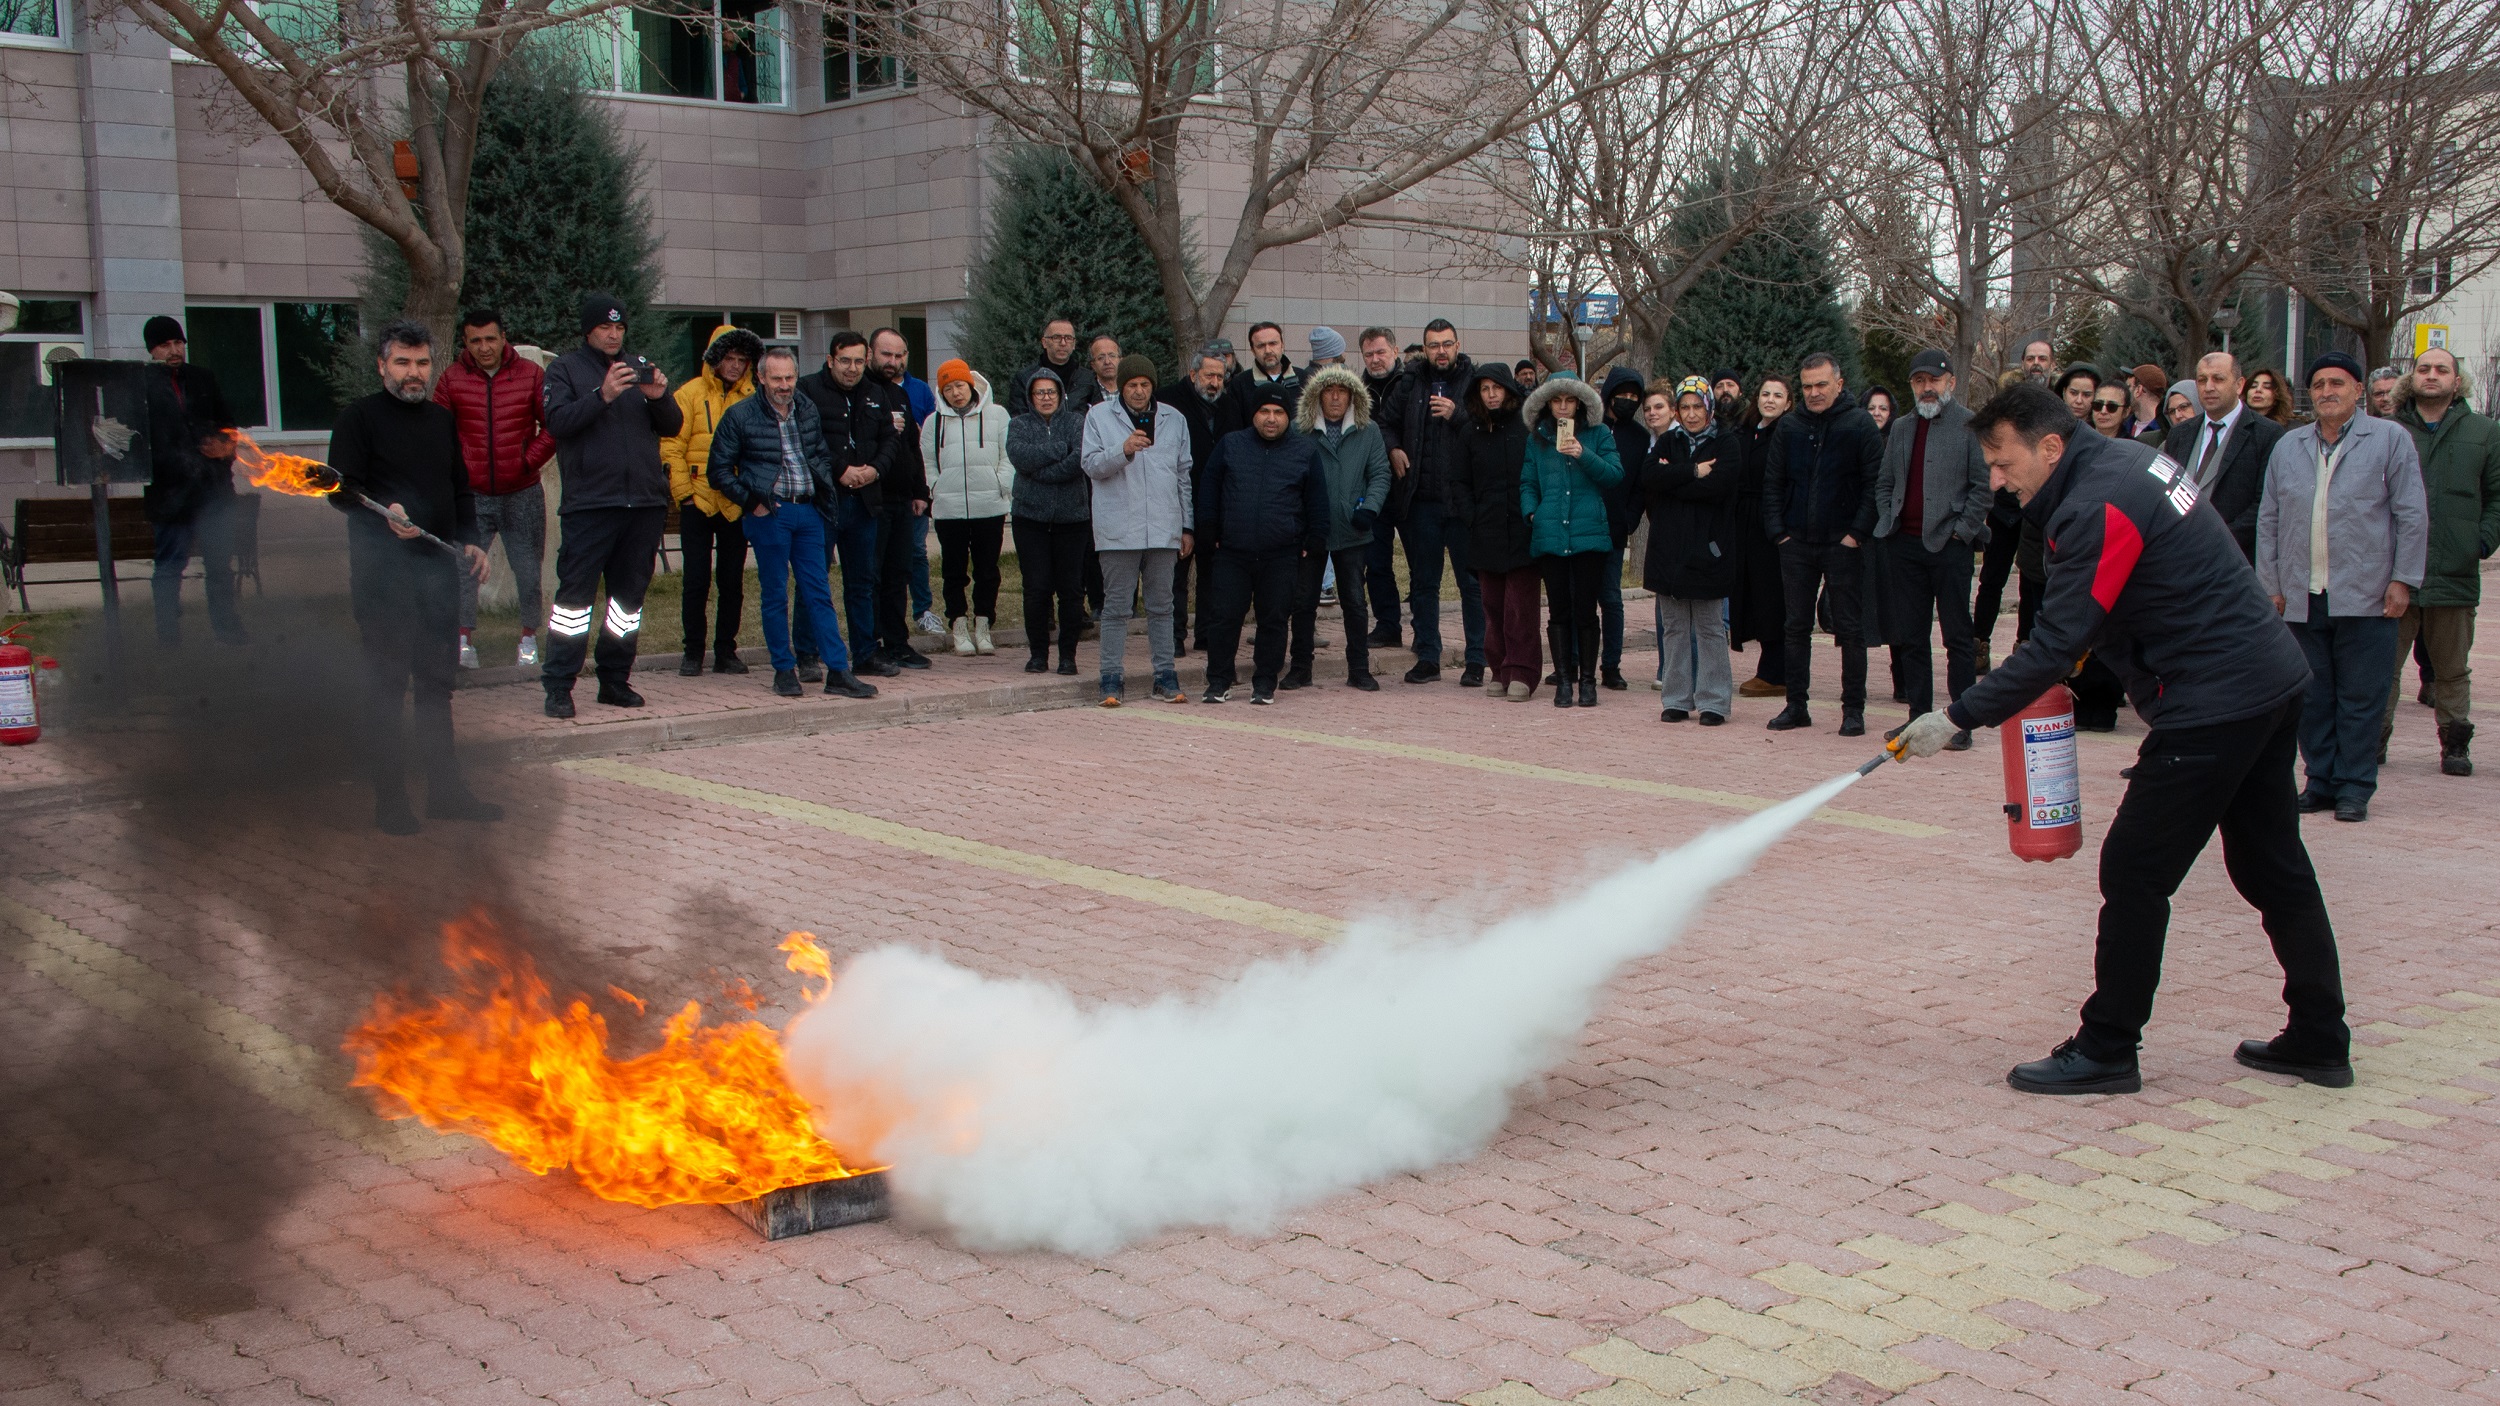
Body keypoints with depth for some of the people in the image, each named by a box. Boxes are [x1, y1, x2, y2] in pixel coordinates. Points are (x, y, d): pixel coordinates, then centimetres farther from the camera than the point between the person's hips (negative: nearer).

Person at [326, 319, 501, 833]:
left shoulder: (442, 419, 17)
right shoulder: (359, 417, -2)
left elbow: (460, 488, 24)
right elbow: (342, 489, -10)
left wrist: (470, 541, 11)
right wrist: (386, 512, -27)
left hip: (439, 565, 6)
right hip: (383, 571, -6)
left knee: (437, 683, 10)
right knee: (387, 684, -2)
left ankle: (445, 790, 16)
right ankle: (390, 800, 2)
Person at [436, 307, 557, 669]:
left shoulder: (531, 374, 0)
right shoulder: (451, 378, 3)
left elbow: (553, 427, 3)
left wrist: (529, 462, -5)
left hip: (522, 495, 0)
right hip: (471, 496, 0)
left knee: (529, 571, 5)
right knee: (461, 570, -5)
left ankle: (529, 637, 19)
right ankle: (463, 640, 0)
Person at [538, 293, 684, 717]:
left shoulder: (640, 367, 16)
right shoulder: (566, 369, 5)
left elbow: (673, 427, 10)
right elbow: (557, 421, -11)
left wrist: (659, 397, -9)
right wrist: (602, 395, -22)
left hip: (645, 502, 4)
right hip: (589, 502, -4)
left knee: (629, 594, 9)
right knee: (576, 591, -7)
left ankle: (616, 680, 18)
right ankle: (558, 686, -5)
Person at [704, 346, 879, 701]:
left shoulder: (808, 410, 10)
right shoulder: (740, 416, -4)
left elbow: (824, 454, 23)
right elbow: (718, 470, -1)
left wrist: (826, 491, 8)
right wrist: (752, 502, -7)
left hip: (808, 511, 4)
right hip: (770, 513, -4)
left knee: (819, 593, 4)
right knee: (775, 595, 2)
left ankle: (838, 671, 3)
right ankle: (784, 670, 11)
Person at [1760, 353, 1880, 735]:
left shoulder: (1860, 425, -3)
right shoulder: (1789, 427, 9)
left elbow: (1875, 484, -6)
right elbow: (1772, 483, 11)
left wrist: (1857, 532, -12)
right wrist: (1777, 529, 1)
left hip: (1843, 544, -4)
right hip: (1797, 545, 4)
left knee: (1850, 628, 1)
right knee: (1796, 627, 8)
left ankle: (1853, 709, 6)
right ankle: (1796, 705, 15)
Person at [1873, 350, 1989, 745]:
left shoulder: (1970, 426, -2)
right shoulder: (1901, 430, 16)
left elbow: (1984, 486, -6)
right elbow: (1884, 483, 21)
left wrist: (1962, 531, -11)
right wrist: (1888, 521, 6)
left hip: (1949, 545, -6)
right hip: (1905, 545, 6)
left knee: (1958, 636, -3)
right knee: (1908, 635, 7)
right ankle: (1919, 715, 15)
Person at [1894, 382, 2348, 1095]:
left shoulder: (2097, 508, -20)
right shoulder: (2124, 460, 9)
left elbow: (2053, 648, -23)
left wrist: (1958, 718, -19)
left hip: (2213, 703, -10)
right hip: (2272, 680, 10)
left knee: (2135, 872, -4)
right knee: (2272, 865, 17)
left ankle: (2106, 1051, 4)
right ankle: (2319, 1041, 26)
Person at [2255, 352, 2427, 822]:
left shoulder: (2390, 439, 2)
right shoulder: (2287, 447, 13)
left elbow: (2412, 515, 0)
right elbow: (2268, 520, 14)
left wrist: (2403, 579, -5)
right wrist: (2271, 584, 8)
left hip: (2365, 599, -3)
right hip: (2303, 599, 3)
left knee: (2360, 697, 0)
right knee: (2313, 696, 7)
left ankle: (2354, 787, 6)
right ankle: (2320, 781, 15)